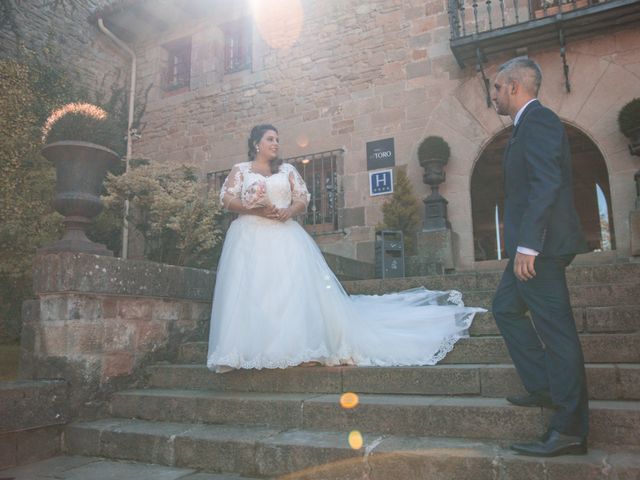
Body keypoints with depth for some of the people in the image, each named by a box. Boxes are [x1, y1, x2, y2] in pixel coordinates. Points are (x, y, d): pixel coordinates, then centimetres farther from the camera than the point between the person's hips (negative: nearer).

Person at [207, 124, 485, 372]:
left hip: (285, 237, 1)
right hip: (250, 238, -1)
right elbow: (227, 199, 2)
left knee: (294, 289, -7)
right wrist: (254, 208, -13)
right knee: (252, 293, -8)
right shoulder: (240, 170, 12)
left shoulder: (286, 170, 16)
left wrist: (289, 211, -12)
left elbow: (303, 199, 10)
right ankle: (252, 349, -4)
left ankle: (300, 343, -1)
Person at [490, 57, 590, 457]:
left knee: (555, 328, -6)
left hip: (540, 245, -11)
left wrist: (527, 245, -26)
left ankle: (570, 429, 5)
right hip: (533, 244, 11)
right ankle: (544, 388, 25)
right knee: (506, 307, 18)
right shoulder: (531, 123, 20)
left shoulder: (537, 120, -11)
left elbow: (546, 183, -23)